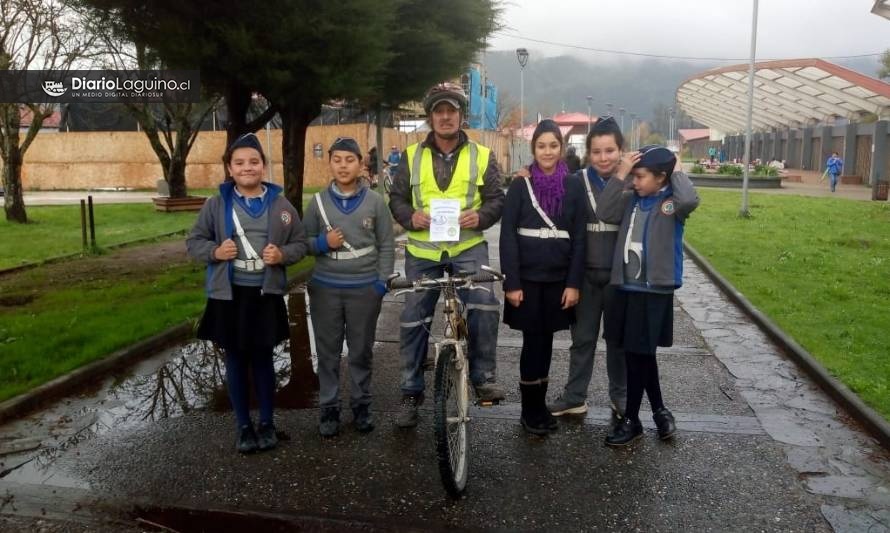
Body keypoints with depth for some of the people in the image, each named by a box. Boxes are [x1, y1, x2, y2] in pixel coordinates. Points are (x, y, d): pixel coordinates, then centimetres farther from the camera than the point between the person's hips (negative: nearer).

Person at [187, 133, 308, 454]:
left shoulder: (280, 204, 1)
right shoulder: (216, 204, 0)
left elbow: (301, 243, 6)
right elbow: (194, 242, 6)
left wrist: (283, 255, -14)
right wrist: (214, 251, -14)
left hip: (266, 294, 0)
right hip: (228, 294, 0)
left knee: (263, 359, 11)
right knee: (236, 361, 10)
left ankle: (267, 423, 28)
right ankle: (243, 426, 25)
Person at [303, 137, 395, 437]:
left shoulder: (375, 201, 1)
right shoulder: (318, 201, 3)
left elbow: (386, 246, 3)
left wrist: (382, 282, -4)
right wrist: (322, 243, -14)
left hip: (365, 288, -1)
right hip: (325, 288, 1)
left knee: (361, 351, 9)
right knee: (328, 352, 7)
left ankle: (361, 405, 23)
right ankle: (328, 407, 19)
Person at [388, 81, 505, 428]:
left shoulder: (481, 156, 3)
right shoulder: (412, 156, 6)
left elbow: (497, 199, 2)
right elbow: (396, 198, 7)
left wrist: (480, 217, -18)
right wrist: (410, 217, -14)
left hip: (468, 247, -1)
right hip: (423, 250, 2)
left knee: (485, 305, -23)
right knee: (413, 320, 6)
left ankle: (483, 377, -3)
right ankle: (411, 392, 21)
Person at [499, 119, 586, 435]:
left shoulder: (573, 186, 4)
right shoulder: (520, 185, -1)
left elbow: (579, 237, 2)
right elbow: (508, 235, -5)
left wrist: (574, 283, -4)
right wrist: (511, 282, -11)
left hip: (558, 278, 2)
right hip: (527, 277, -2)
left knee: (546, 341, 10)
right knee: (533, 341, 0)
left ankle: (540, 405, 24)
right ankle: (530, 410, 13)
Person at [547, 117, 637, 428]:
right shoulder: (580, 181, 1)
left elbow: (612, 214, -21)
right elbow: (599, 212, -16)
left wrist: (622, 176, -24)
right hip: (586, 273, 1)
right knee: (582, 337, 10)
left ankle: (620, 398, 27)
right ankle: (574, 397, 22)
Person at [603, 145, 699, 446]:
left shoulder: (672, 203, -9)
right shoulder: (633, 199, 9)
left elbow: (690, 199, -30)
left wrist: (676, 172, -14)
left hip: (654, 290, -6)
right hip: (627, 287, 6)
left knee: (637, 354, 0)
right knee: (640, 354, 14)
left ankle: (631, 420, 15)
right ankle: (659, 410, 32)